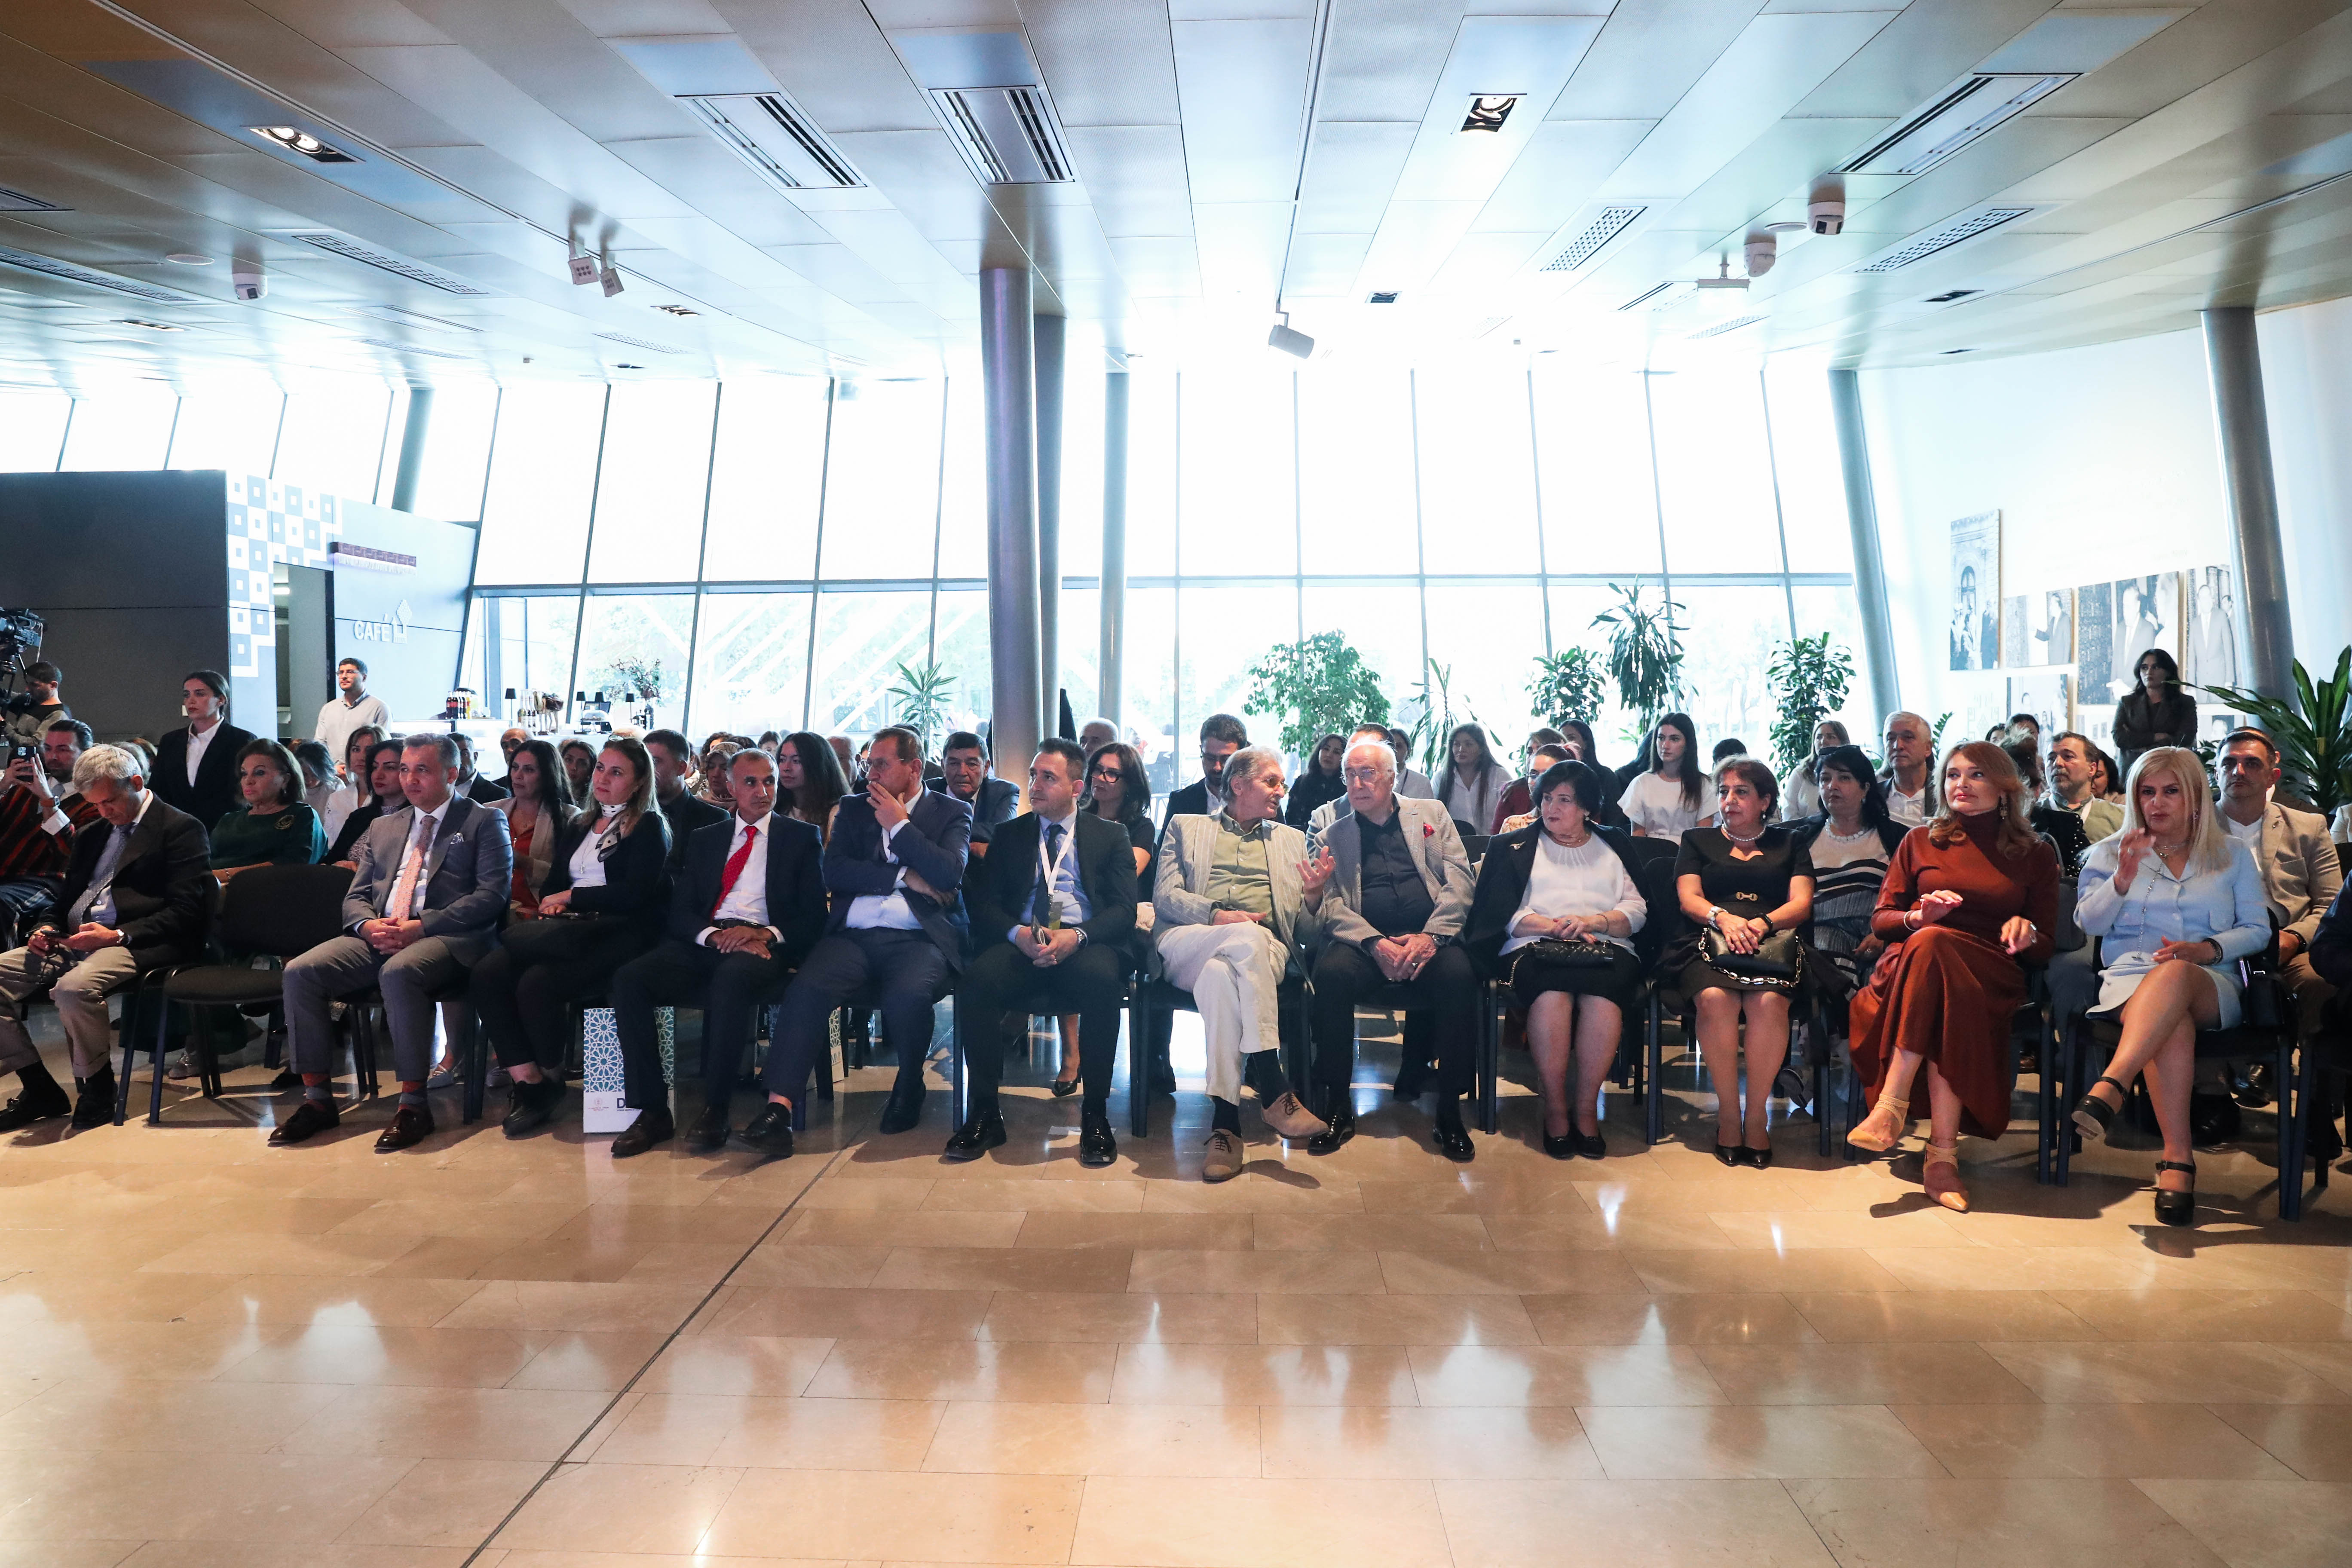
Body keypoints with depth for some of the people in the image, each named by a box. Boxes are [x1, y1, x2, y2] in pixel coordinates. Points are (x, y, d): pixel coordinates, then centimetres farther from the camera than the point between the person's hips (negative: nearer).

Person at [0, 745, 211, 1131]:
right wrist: (49, 929, 4)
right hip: (72, 941, 9)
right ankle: (40, 1089, -1)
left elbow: (184, 913, -11)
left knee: (73, 988, -35)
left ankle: (96, 1092, -12)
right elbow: (66, 899, 28)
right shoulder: (92, 835, 25)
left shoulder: (181, 829, -2)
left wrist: (117, 936, -21)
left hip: (136, 944, -9)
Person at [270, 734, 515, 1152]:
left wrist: (421, 926, -16)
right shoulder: (383, 828, 25)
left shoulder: (484, 822, 6)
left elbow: (491, 895, -6)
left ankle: (413, 1103, -28)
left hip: (446, 937, -6)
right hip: (378, 936, 6)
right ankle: (317, 1098, -8)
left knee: (399, 972, -37)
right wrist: (368, 925, -5)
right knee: (301, 971, -17)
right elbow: (355, 897, 21)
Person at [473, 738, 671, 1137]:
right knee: (487, 975, -19)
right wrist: (550, 907, 0)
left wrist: (569, 897, -3)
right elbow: (552, 884, 24)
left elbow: (635, 892, -9)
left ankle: (552, 1078, -5)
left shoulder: (649, 827, 4)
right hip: (567, 933, 7)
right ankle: (526, 1082, -17)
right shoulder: (578, 827, 26)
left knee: (538, 982, -31)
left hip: (618, 935, -7)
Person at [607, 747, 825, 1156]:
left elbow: (814, 914, 3)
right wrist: (714, 935, -10)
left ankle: (714, 1111, -27)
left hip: (765, 945, -4)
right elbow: (680, 910, 12)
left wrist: (766, 935, -15)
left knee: (731, 978, -39)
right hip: (705, 942, 4)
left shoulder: (802, 837, 12)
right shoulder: (706, 839, 22)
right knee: (629, 979, -23)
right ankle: (653, 1112, -18)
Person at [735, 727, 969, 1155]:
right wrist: (905, 876, -2)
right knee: (807, 988, -28)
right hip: (854, 936, 3)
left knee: (907, 996, -34)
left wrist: (899, 824, -1)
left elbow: (948, 874, -6)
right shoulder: (854, 808, 20)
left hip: (918, 938, -2)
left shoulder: (952, 812, 12)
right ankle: (778, 1108, -30)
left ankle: (909, 1087, -4)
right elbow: (834, 873, 5)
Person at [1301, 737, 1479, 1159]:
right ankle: (1337, 1106, -19)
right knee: (1332, 972, -32)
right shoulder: (1331, 837, 16)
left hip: (1431, 939, 0)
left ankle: (1449, 1109, -18)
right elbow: (1332, 907, 4)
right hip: (1365, 941, 0)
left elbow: (1459, 883, 6)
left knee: (1458, 974, -33)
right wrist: (1376, 944, -15)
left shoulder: (1432, 815, 17)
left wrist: (1430, 936, -12)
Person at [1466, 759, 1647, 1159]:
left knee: (1603, 994, -35)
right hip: (1533, 947, -1)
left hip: (1605, 947, 1)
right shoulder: (1516, 847, 20)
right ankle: (1555, 1109, -26)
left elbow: (1637, 911, 12)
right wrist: (1554, 927, -8)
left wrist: (1592, 922, -7)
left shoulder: (1615, 845, 23)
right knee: (1552, 992, -36)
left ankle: (1587, 1109, -24)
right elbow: (1504, 915, 7)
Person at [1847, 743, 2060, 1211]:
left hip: (1990, 978, -1)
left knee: (1934, 945, -38)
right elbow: (1880, 920, 15)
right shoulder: (1921, 842, 22)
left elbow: (2046, 947, 15)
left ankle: (1892, 1103, -44)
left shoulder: (2036, 856, 20)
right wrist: (1918, 917, -7)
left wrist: (2026, 930, -9)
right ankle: (1943, 1152, -41)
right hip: (1910, 967, 1)